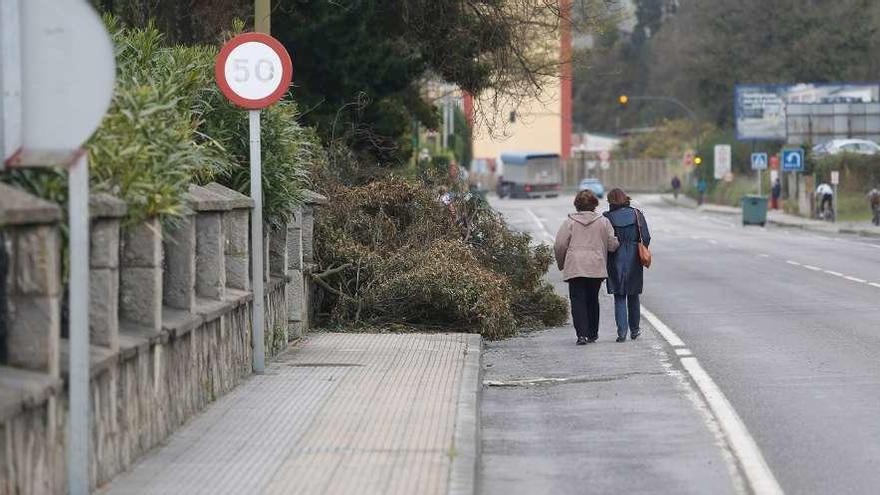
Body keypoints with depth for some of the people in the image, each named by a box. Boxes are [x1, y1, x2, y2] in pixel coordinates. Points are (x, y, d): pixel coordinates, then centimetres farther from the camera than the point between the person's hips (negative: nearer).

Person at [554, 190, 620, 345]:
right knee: (592, 300, 17)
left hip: (574, 267, -2)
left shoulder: (569, 222, -1)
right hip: (596, 267, 2)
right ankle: (592, 333, 24)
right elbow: (612, 245, 1)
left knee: (578, 300, -2)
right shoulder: (603, 222, 2)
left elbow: (559, 246, -3)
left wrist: (561, 263, 14)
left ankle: (582, 334, -15)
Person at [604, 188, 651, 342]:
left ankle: (622, 332, -7)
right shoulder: (637, 214, -1)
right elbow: (646, 238, -3)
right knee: (633, 296, 16)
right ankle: (634, 330, 24)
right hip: (634, 260, 2)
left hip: (616, 261, -2)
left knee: (619, 297, 2)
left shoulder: (608, 218, -8)